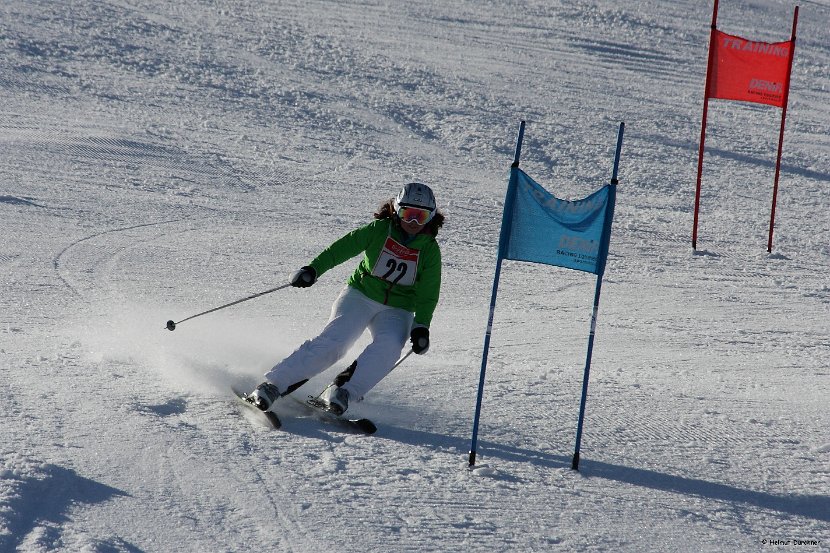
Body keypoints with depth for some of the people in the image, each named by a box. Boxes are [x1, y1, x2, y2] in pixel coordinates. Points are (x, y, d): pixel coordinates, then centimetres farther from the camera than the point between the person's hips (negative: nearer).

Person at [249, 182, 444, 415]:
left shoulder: (430, 250, -2)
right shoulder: (379, 231, -4)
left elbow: (428, 294, 1)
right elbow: (342, 248, -4)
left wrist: (421, 326, -11)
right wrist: (314, 269, -16)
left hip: (397, 310, 2)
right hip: (360, 295, -1)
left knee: (389, 346, -31)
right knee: (334, 340, -23)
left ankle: (343, 391, -32)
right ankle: (273, 384, -23)